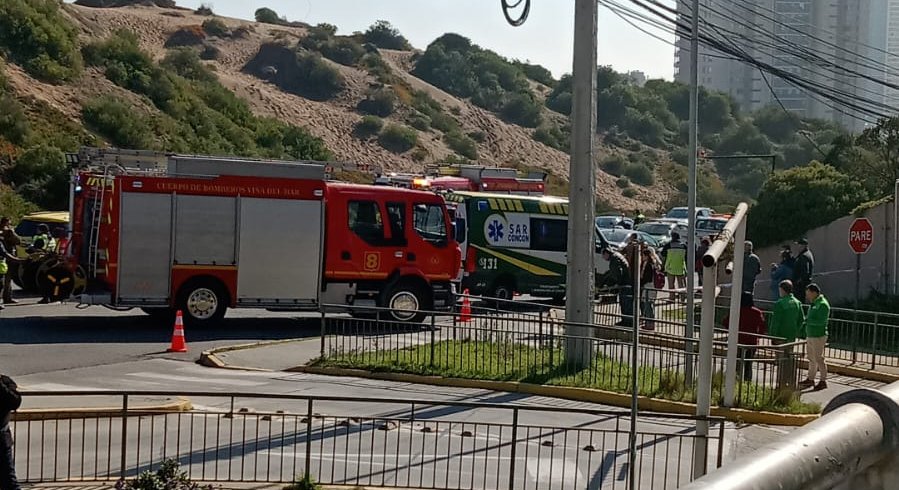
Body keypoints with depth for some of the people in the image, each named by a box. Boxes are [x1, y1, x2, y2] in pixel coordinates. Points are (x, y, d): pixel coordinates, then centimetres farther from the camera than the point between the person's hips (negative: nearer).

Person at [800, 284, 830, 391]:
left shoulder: (823, 304, -15)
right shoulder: (813, 303, 15)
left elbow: (821, 321, -23)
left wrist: (807, 320, -18)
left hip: (818, 337, -9)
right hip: (810, 336, 9)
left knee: (819, 359, -4)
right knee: (811, 359, 14)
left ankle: (823, 381, 2)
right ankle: (810, 379, 22)